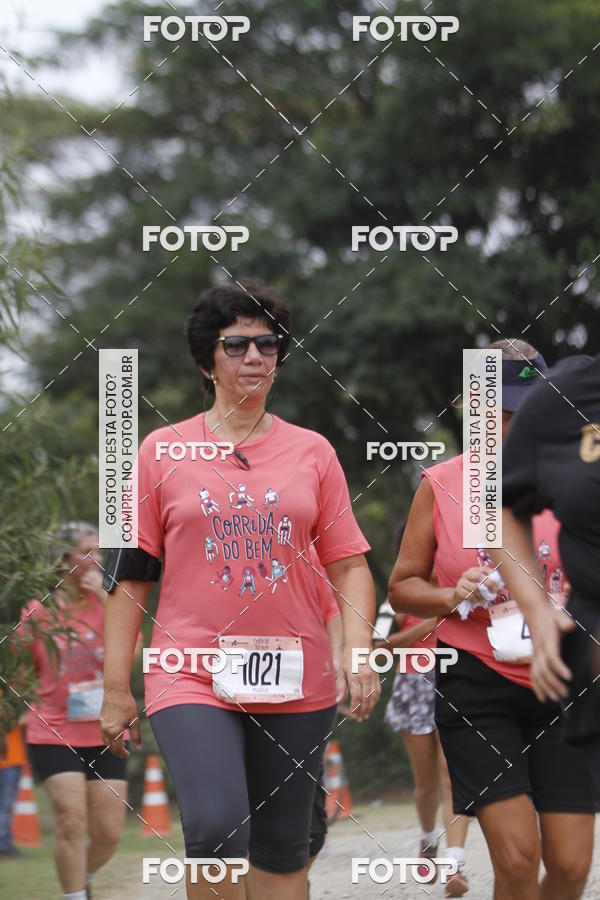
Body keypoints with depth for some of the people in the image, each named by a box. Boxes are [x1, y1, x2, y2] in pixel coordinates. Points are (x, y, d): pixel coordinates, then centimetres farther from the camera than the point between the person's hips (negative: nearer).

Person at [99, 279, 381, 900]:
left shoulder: (313, 452, 9)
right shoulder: (162, 452, 4)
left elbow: (349, 565, 9)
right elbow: (129, 575, 6)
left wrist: (358, 653, -7)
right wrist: (115, 688, 2)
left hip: (295, 681, 2)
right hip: (192, 678, -2)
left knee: (282, 850, 7)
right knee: (215, 830, -22)